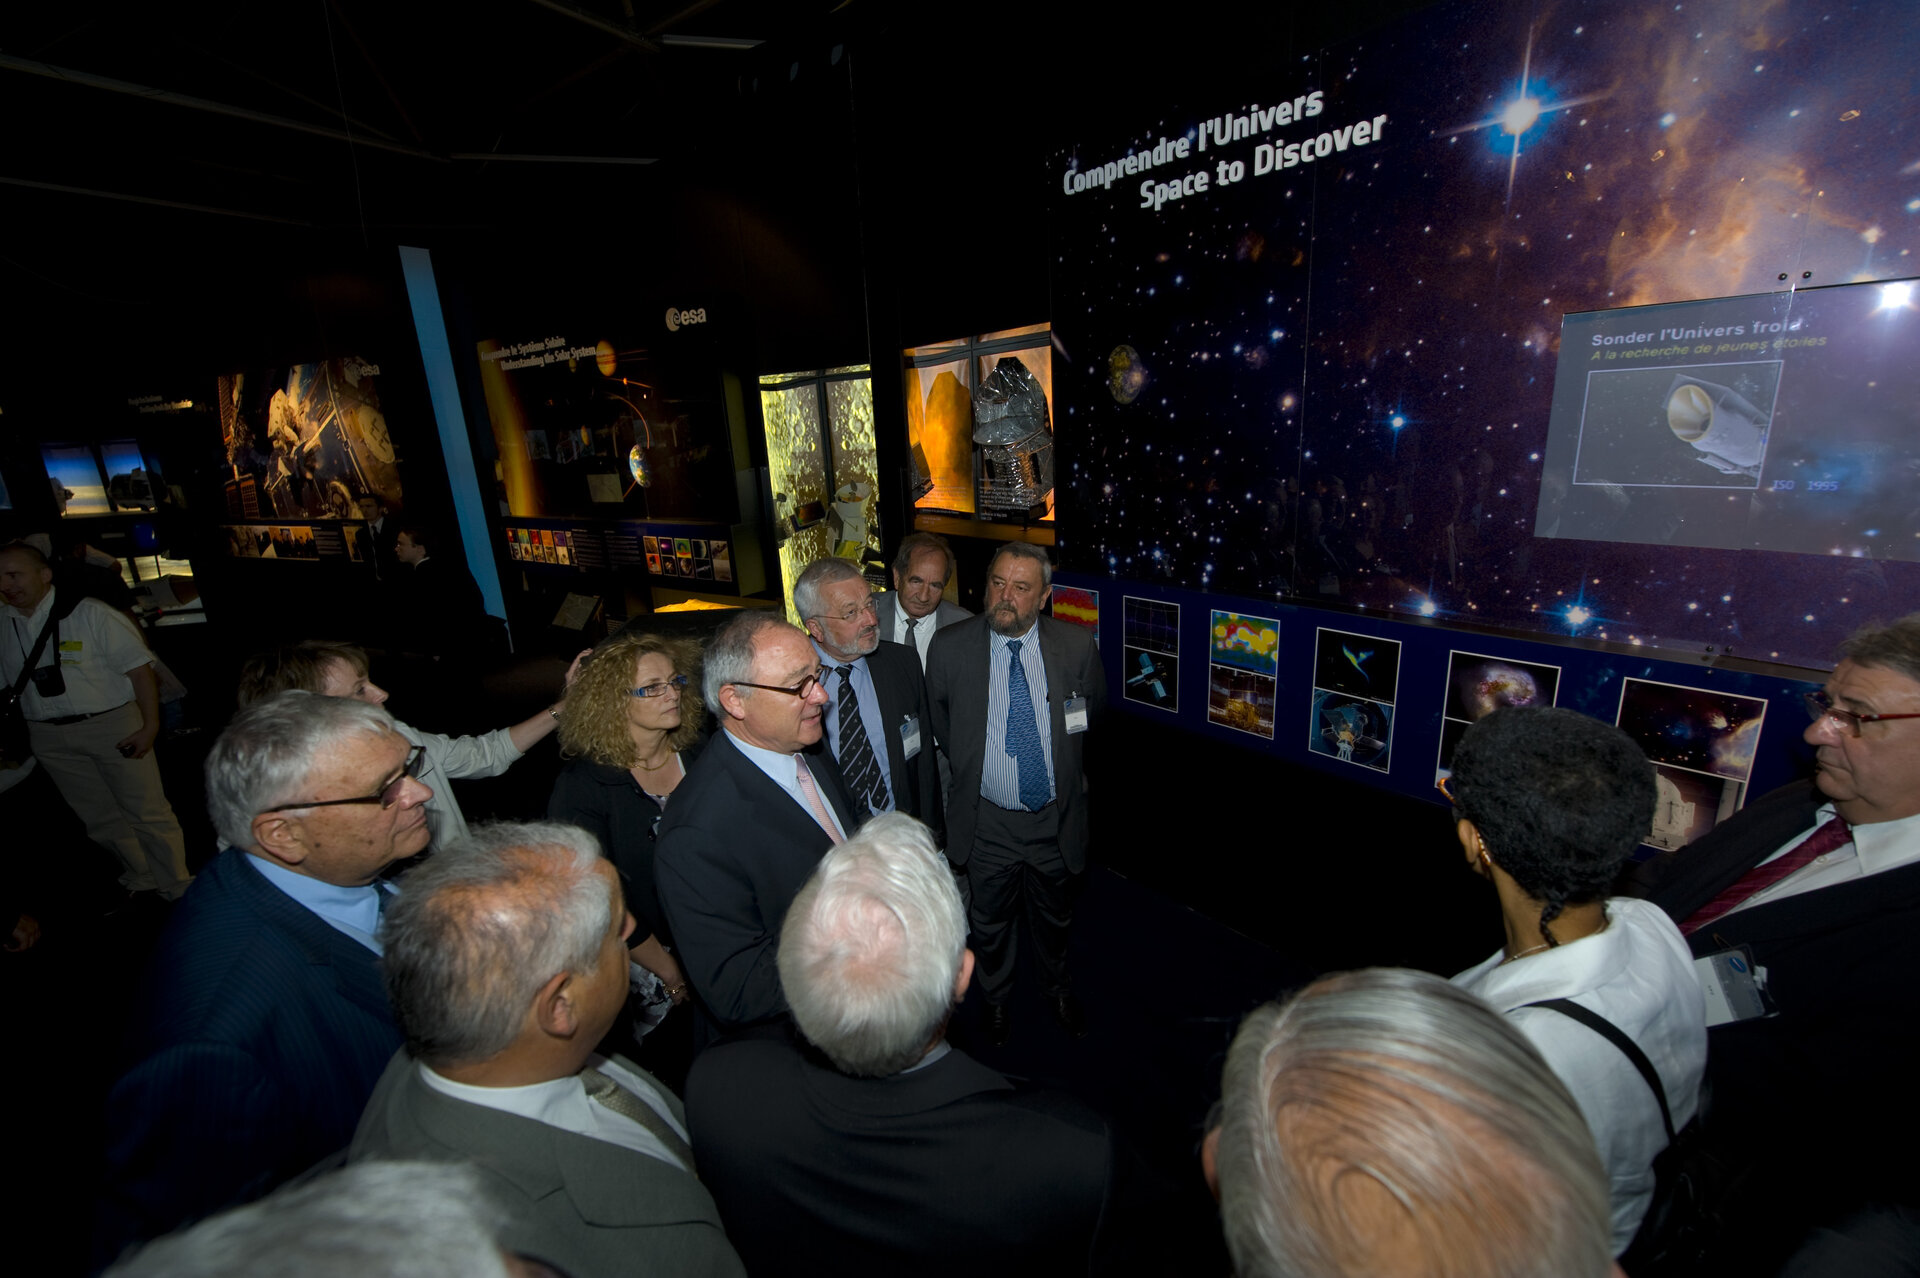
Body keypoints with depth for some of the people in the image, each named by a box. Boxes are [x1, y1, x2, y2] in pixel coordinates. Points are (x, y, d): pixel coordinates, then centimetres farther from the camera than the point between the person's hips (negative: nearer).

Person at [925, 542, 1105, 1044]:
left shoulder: (1077, 646, -11)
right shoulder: (949, 647, -14)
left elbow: (1095, 705, 9)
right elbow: (938, 720, 5)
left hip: (1056, 819, 1)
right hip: (987, 822, -1)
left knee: (1053, 918, 25)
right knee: (990, 925, 21)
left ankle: (1057, 986, 57)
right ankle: (996, 999, 52)